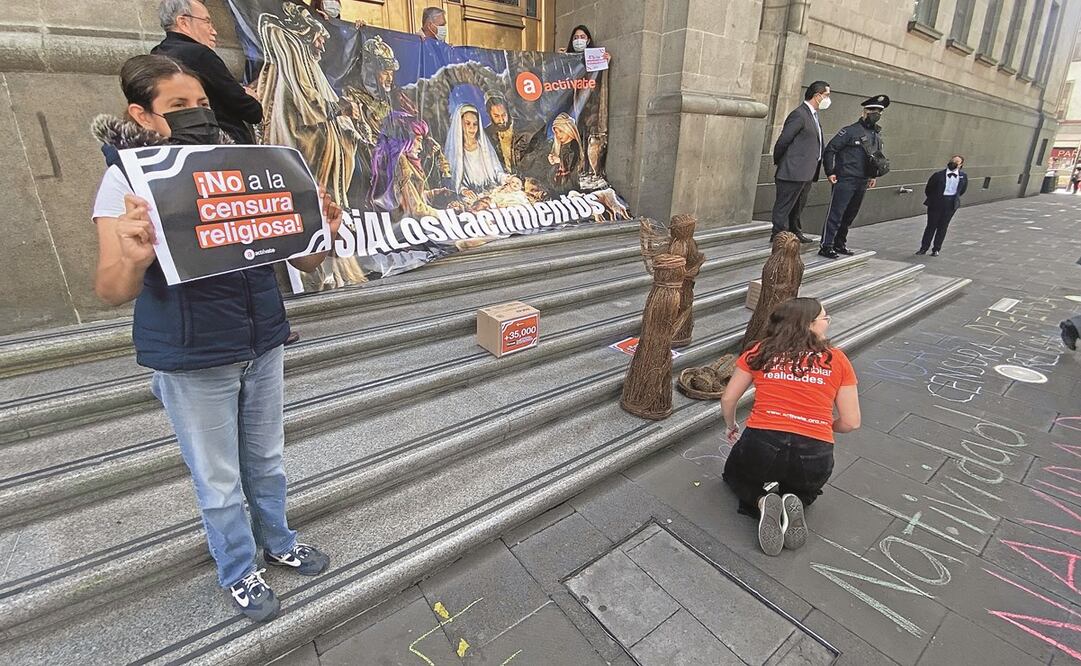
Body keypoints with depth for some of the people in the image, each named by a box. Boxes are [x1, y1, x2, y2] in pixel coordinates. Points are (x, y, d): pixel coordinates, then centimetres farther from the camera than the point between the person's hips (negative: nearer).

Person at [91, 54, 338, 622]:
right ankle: (238, 571, 38)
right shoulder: (128, 177, -9)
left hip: (263, 342, 3)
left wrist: (321, 234, -19)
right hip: (190, 358, -3)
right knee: (218, 477, 14)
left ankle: (277, 542, 45)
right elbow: (110, 292, -16)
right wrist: (135, 259, -37)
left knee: (265, 459, 21)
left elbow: (301, 260, 2)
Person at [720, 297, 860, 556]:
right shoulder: (837, 360, 7)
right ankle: (795, 502, 2)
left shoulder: (759, 352, 7)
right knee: (806, 487, 38)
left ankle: (762, 501, 0)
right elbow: (850, 422, 6)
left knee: (734, 473, 33)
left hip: (761, 445, -1)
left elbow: (728, 399, 10)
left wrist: (731, 428, 29)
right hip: (814, 457, 2)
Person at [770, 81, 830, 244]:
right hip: (793, 171, -10)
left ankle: (795, 232, 31)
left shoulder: (813, 115, 18)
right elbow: (782, 141, -15)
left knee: (798, 206, 19)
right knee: (784, 206, -3)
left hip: (806, 173, 10)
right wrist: (779, 162, -4)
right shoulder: (799, 115, -14)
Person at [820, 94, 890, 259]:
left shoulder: (878, 134, 15)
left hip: (863, 183, 7)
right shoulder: (851, 131, -7)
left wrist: (874, 175, 19)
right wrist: (830, 172, -14)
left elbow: (878, 156, 27)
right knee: (835, 213, -8)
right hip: (845, 180, -7)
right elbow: (829, 150, -9)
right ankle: (826, 246, -6)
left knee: (850, 215, 12)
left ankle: (840, 244, 21)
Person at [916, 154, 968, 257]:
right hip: (936, 203, -2)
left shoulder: (963, 176, 5)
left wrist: (955, 199, 14)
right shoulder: (938, 175, -6)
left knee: (943, 227, 6)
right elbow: (928, 190, 3)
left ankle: (936, 249, 13)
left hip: (951, 204, 2)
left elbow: (962, 190, 18)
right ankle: (923, 248, 13)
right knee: (931, 225, 3)